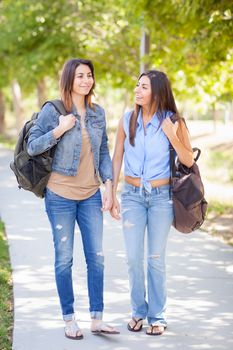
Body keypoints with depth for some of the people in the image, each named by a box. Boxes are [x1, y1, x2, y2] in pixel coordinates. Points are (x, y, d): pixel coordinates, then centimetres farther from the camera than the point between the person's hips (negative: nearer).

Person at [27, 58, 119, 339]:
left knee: (96, 257, 2)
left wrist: (108, 184, 4)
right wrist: (60, 129, -18)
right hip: (60, 195, -4)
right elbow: (32, 146, -7)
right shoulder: (52, 110, -6)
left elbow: (103, 152, 13)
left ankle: (96, 319, 10)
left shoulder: (97, 113, 8)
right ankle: (69, 319, 14)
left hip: (91, 195, 4)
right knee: (64, 258, 4)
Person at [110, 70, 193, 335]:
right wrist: (112, 194, 5)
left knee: (156, 258, 2)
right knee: (133, 257, 3)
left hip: (161, 196, -2)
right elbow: (117, 158, 8)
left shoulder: (173, 121, -5)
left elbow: (188, 161, -5)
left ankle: (157, 316, 13)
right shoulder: (127, 120, 1)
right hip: (132, 195, 2)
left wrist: (172, 137, -21)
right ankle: (138, 311, 19)